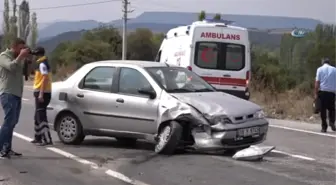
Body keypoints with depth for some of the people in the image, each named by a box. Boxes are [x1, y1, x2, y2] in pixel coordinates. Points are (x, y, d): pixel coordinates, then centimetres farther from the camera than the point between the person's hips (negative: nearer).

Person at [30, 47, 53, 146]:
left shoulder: (42, 64, -13)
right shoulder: (42, 63, 18)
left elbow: (45, 78, -22)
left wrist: (41, 94, -25)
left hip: (42, 93, -10)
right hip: (42, 93, 10)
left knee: (41, 116, -13)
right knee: (38, 116, 17)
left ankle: (47, 139, -17)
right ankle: (38, 137, 26)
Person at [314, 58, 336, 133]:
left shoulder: (320, 69, 1)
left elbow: (317, 82, -5)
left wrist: (316, 93, -3)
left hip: (322, 92, -1)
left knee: (323, 110, 4)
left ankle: (324, 127, 3)